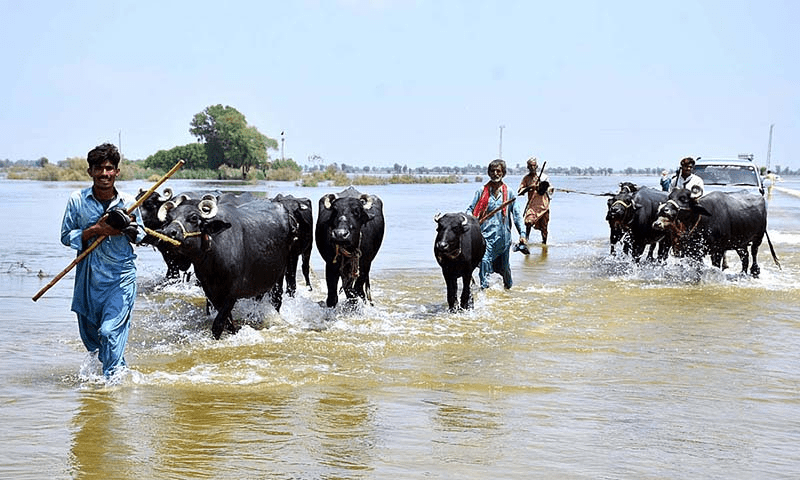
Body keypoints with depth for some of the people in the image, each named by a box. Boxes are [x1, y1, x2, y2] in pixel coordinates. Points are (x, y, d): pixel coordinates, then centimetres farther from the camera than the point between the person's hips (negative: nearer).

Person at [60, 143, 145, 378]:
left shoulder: (128, 203, -1)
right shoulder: (77, 200, -3)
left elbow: (140, 236, 13)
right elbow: (66, 236, -1)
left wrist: (131, 229, -10)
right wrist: (94, 230, -15)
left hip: (121, 277, -2)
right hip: (88, 278, 2)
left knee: (110, 332, -14)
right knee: (89, 335, 15)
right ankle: (117, 368, 42)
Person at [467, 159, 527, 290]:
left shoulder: (509, 192, 7)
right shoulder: (482, 191, 6)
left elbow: (516, 213, 8)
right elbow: (470, 209, 8)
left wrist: (522, 233, 2)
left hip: (503, 235, 1)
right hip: (486, 233, -1)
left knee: (504, 266, 11)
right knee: (485, 261, -18)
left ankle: (508, 286, 36)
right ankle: (484, 288, -13)